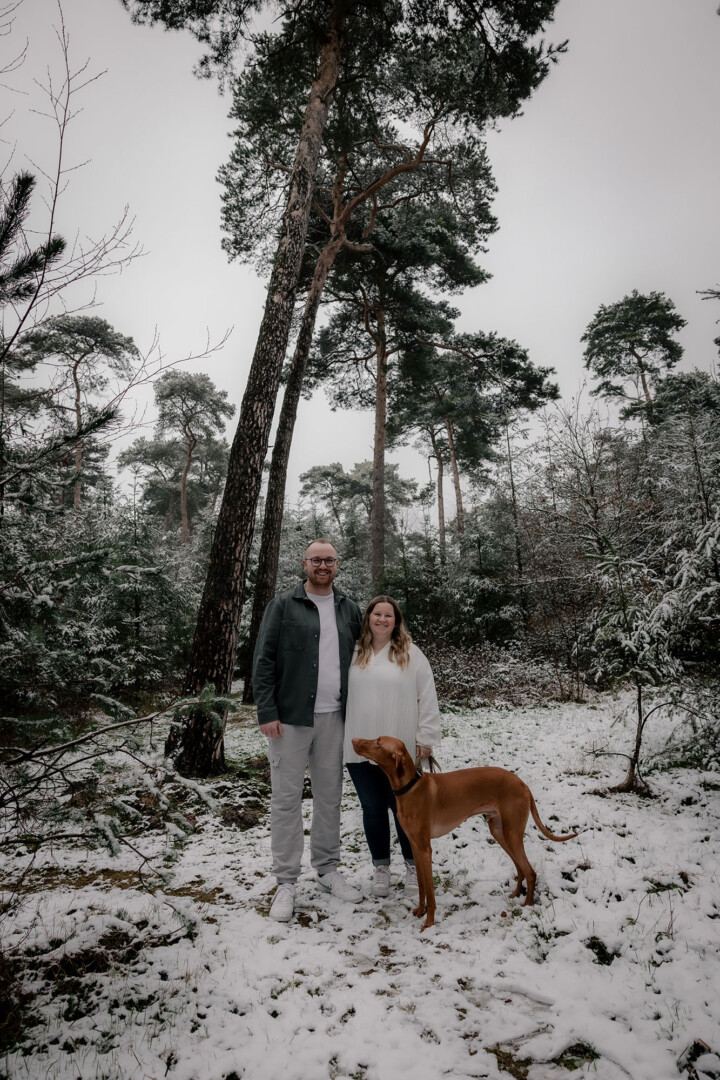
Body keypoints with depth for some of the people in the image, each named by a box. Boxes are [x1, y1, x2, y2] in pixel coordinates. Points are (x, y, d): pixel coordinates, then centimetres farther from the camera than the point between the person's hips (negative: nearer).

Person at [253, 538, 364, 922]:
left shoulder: (349, 609, 8)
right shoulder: (283, 605, -4)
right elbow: (263, 660, -7)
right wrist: (267, 713, -13)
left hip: (334, 718, 4)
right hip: (289, 718, -4)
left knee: (330, 797, 14)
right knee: (286, 800, 4)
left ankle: (328, 870, 32)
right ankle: (286, 883, 19)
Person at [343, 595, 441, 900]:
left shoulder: (411, 654, -2)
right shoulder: (353, 655, 4)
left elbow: (427, 698, -2)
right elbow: (340, 694, 10)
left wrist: (425, 738, -5)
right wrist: (341, 738, 7)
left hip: (400, 750, -2)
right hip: (360, 750, 2)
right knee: (372, 810, 13)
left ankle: (413, 867, 29)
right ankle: (381, 869, 31)